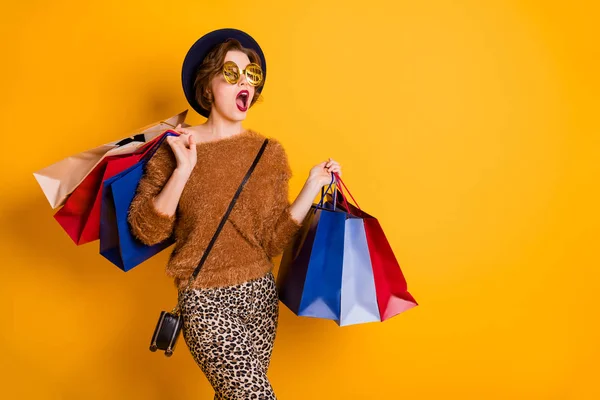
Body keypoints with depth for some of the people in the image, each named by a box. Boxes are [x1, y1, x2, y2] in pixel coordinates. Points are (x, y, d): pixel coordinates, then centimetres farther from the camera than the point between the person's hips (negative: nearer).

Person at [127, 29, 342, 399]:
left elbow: (273, 241, 0)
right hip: (206, 300, -3)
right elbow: (146, 230, -10)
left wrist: (314, 186, -7)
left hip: (260, 295, 4)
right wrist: (183, 171, -19)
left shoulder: (269, 153, 2)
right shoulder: (177, 147, -5)